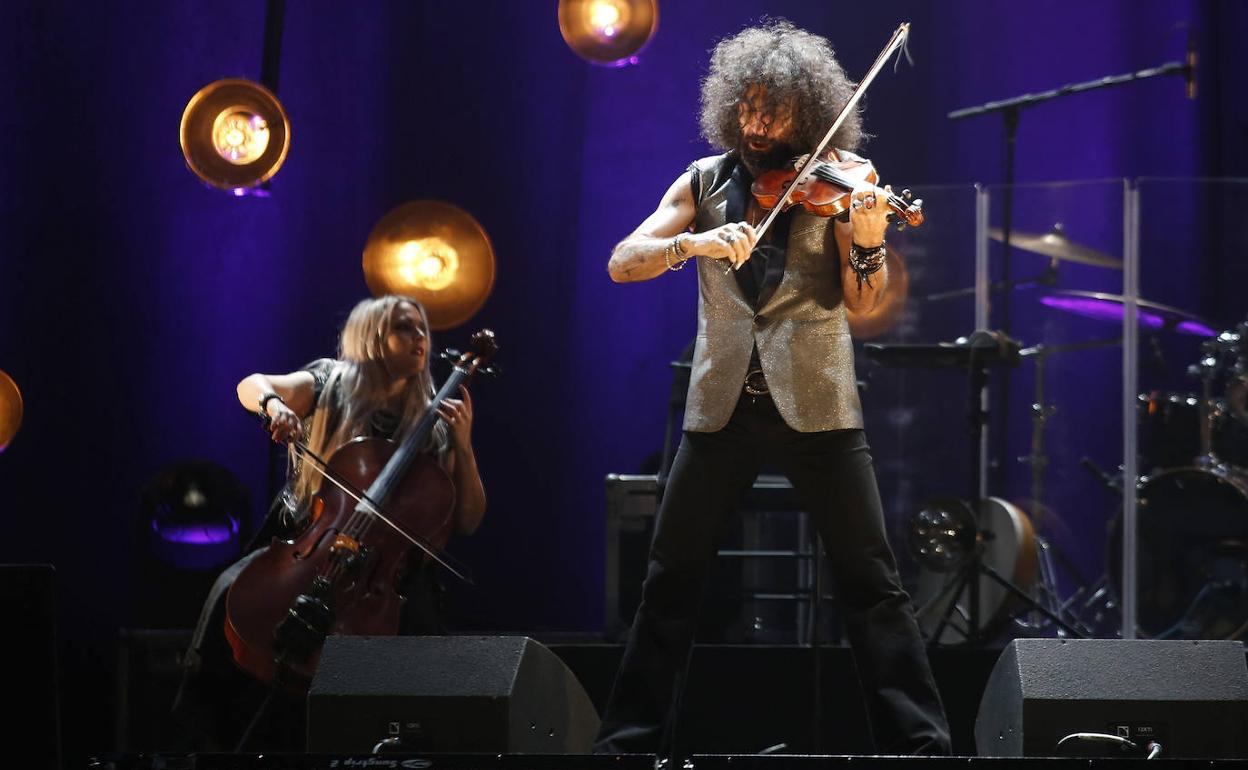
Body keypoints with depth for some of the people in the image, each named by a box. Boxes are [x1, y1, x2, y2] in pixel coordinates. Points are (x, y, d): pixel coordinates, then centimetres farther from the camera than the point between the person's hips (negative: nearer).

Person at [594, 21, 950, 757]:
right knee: (671, 580, 5)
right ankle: (631, 739, 14)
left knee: (873, 581, -4)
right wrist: (695, 241, -20)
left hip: (814, 402, -2)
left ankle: (921, 743, -1)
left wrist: (868, 242, -26)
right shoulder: (707, 180, 8)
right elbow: (623, 263, -2)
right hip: (722, 404, 2)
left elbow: (861, 303, -5)